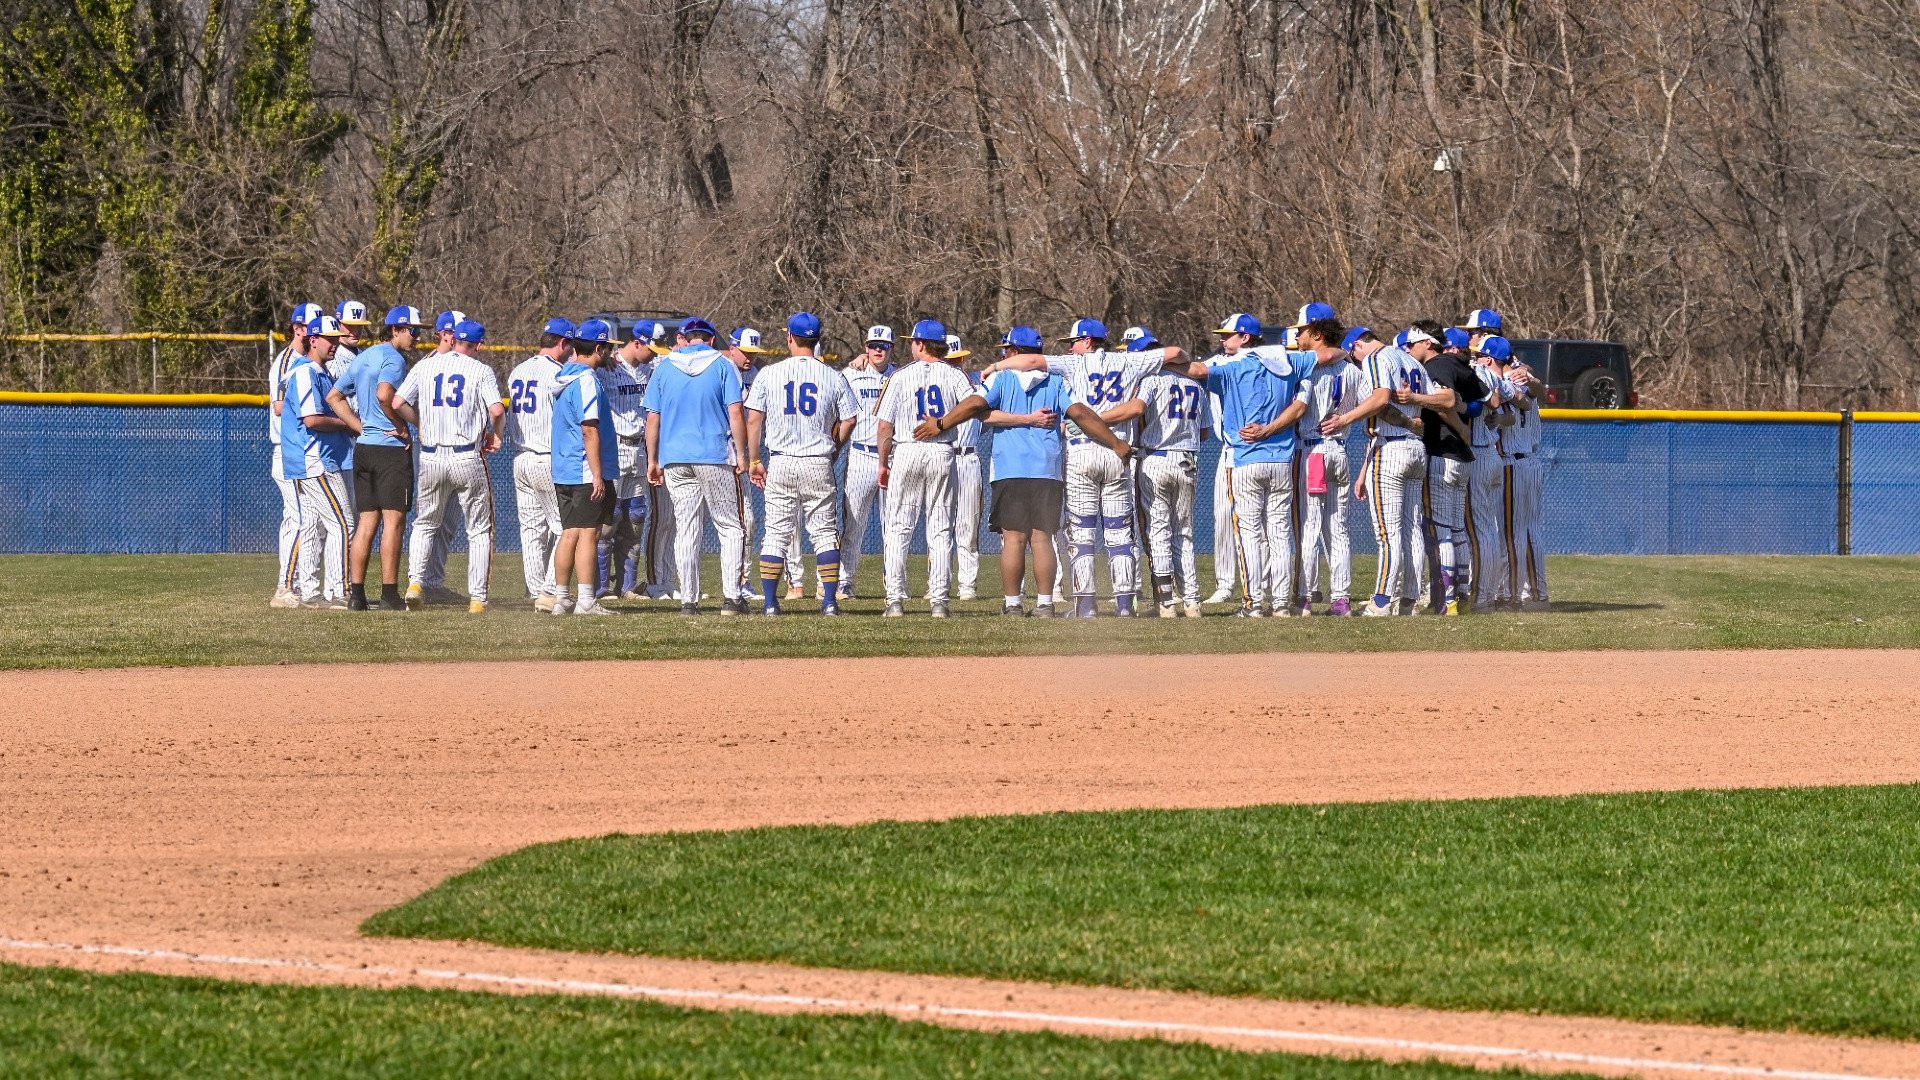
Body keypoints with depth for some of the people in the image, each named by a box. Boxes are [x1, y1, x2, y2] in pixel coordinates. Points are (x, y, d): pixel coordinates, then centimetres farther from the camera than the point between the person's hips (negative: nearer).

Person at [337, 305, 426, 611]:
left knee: (367, 521, 10)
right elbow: (384, 394, -29)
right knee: (393, 521, -6)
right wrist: (402, 428, -17)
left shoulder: (361, 359, 16)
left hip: (363, 447, 8)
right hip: (392, 448, -8)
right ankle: (389, 594, -9)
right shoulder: (393, 359, -11)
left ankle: (356, 593, 7)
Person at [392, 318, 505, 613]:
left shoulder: (425, 366, 6)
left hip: (431, 459, 3)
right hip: (467, 458, -3)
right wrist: (495, 434, 5)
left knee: (425, 524, 20)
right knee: (479, 529, 9)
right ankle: (477, 597, 3)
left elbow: (398, 404, -1)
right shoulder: (481, 371, -2)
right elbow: (497, 411, -15)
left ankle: (415, 581, 3)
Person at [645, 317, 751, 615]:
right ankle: (731, 597, -4)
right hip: (716, 457, -2)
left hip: (675, 459, 3)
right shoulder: (722, 365, 1)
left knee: (686, 530, 5)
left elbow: (652, 418, 7)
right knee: (730, 527, 4)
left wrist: (653, 460, 13)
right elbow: (735, 413, -6)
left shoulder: (664, 368, 7)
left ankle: (688, 600, 1)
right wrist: (741, 454, 0)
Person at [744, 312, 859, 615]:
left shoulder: (768, 374, -1)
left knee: (776, 533, 5)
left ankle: (770, 601, 1)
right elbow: (848, 420, 1)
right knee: (824, 532, 6)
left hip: (780, 464, 0)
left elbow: (753, 420, -2)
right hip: (819, 464, 0)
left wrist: (754, 460, 5)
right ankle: (829, 600, 0)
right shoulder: (834, 378, 0)